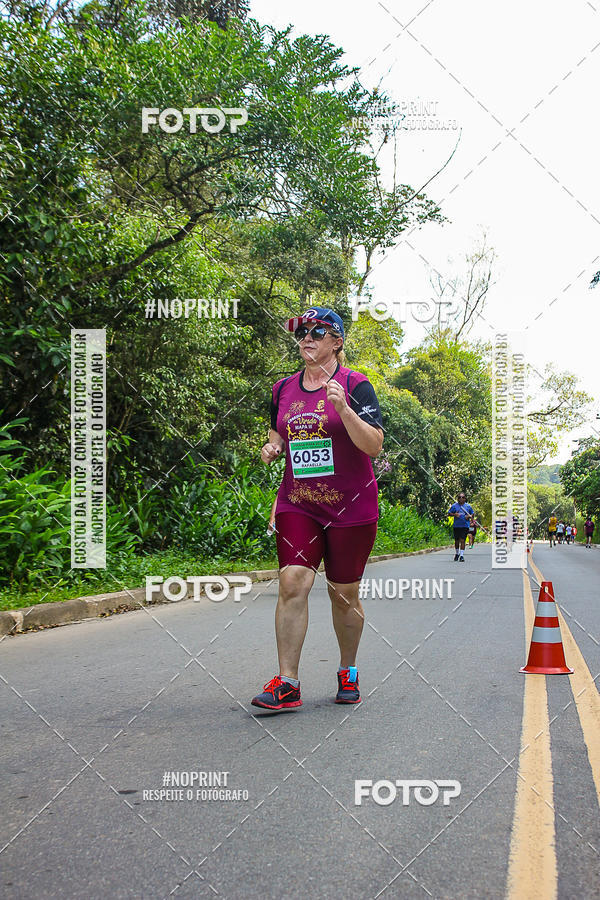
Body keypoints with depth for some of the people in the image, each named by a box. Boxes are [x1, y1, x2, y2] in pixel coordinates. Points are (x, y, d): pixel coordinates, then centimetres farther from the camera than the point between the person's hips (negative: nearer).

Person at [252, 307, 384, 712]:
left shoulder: (355, 385, -4)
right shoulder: (283, 388, 10)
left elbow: (374, 445, -12)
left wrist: (342, 408, -24)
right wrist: (273, 447, 1)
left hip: (351, 507, -3)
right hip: (297, 504, 3)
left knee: (344, 594, 6)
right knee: (292, 583, -13)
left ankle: (348, 672, 27)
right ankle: (287, 683, -9)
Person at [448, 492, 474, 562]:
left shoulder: (468, 506, 6)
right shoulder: (454, 505, 4)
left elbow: (473, 514, 16)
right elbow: (449, 513, 8)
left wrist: (470, 516, -6)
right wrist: (454, 514, -11)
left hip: (465, 525, -1)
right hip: (456, 526, 1)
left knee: (462, 540, -9)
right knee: (456, 541, 11)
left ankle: (462, 555, -8)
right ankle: (457, 553, 32)